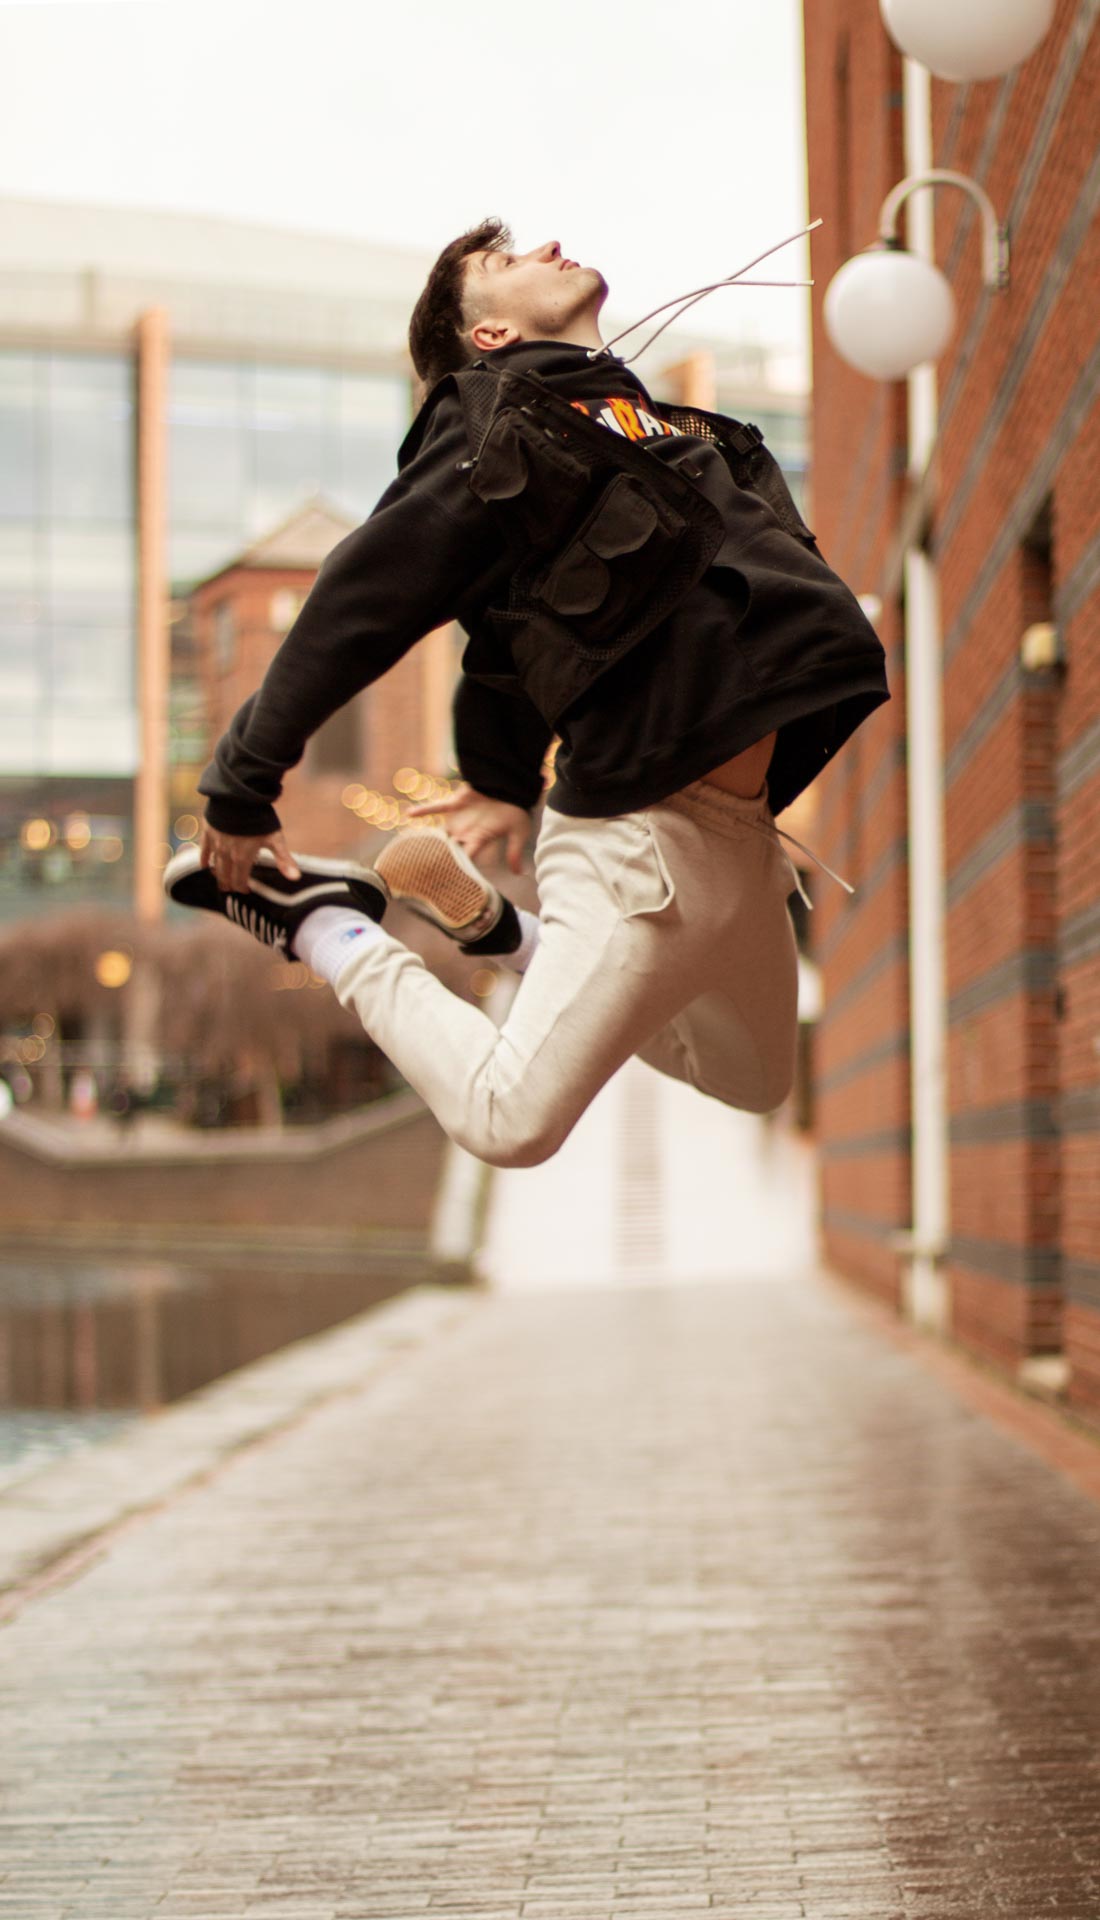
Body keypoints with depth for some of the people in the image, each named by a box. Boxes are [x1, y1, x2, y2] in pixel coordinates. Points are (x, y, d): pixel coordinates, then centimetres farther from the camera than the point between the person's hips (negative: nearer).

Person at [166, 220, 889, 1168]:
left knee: (758, 1085, 23)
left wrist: (506, 779, 26)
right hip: (646, 830, -8)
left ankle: (493, 922, 25)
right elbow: (354, 604, -9)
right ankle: (322, 922, 9)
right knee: (511, 1123, -11)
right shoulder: (501, 433, -7)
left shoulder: (655, 429, 17)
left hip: (738, 832, 8)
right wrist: (242, 792, -10)